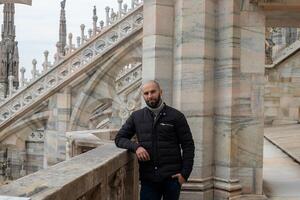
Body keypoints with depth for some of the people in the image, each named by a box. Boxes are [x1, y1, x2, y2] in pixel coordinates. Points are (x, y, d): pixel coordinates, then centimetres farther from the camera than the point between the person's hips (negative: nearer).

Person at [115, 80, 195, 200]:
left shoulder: (176, 116, 1)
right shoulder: (136, 117, 8)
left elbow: (188, 146, 1)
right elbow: (119, 138, 9)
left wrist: (185, 173, -7)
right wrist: (135, 146, -11)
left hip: (172, 176, -1)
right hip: (148, 177, 1)